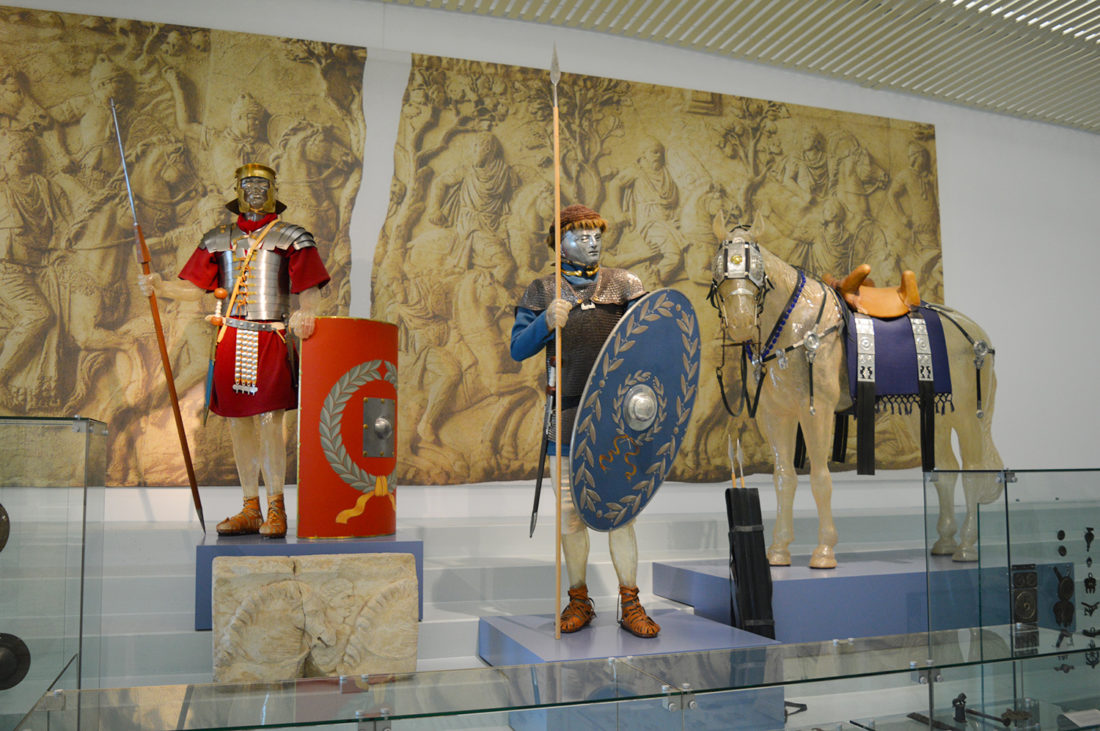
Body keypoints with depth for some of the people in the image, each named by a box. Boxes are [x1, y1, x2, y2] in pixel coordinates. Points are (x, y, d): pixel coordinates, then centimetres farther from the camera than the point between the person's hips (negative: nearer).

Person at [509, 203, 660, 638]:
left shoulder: (622, 284, 9)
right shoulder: (542, 291, 7)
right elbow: (518, 349, -1)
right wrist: (547, 322, -20)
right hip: (567, 417, 1)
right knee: (570, 513, 8)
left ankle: (630, 605, 12)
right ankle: (578, 601, 22)